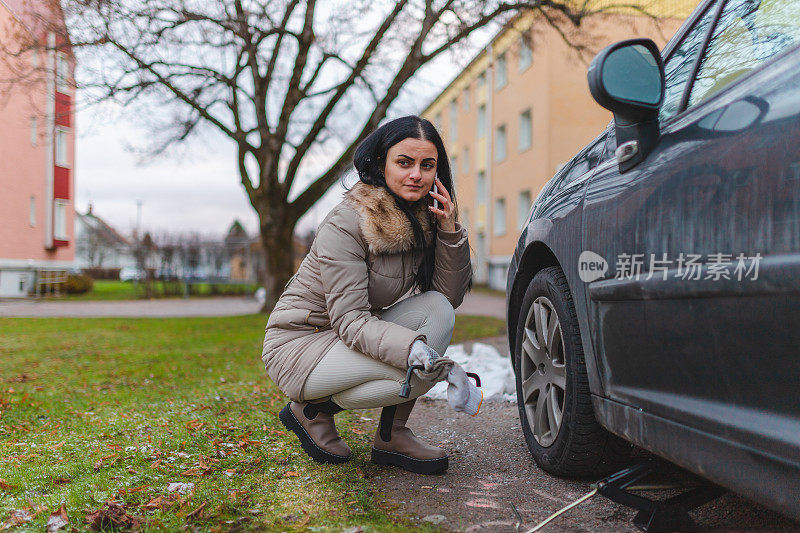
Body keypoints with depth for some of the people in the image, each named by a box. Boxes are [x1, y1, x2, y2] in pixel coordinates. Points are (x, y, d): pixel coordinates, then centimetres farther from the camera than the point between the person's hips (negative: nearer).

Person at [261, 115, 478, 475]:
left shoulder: (422, 219, -1)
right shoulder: (345, 224, -23)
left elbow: (451, 296, -4)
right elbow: (350, 321, -27)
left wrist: (450, 230, -17)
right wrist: (414, 349, -43)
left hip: (352, 336, 7)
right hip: (297, 345, -7)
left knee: (437, 310, -16)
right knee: (421, 372, -26)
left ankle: (392, 437, -7)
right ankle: (312, 409, -3)